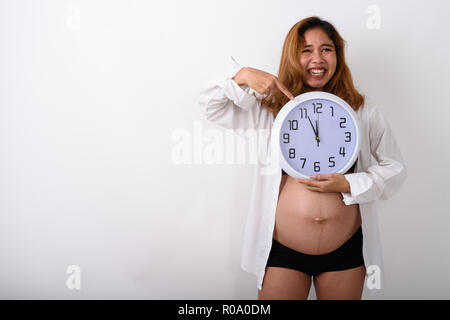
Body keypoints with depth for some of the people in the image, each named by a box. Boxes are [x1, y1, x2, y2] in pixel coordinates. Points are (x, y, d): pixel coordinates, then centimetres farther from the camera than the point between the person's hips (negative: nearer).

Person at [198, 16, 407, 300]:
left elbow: (395, 169, 4)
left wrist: (348, 185, -12)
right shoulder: (271, 107, -1)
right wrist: (243, 75, -16)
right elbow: (210, 106, 0)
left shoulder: (363, 111, 0)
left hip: (346, 251, 2)